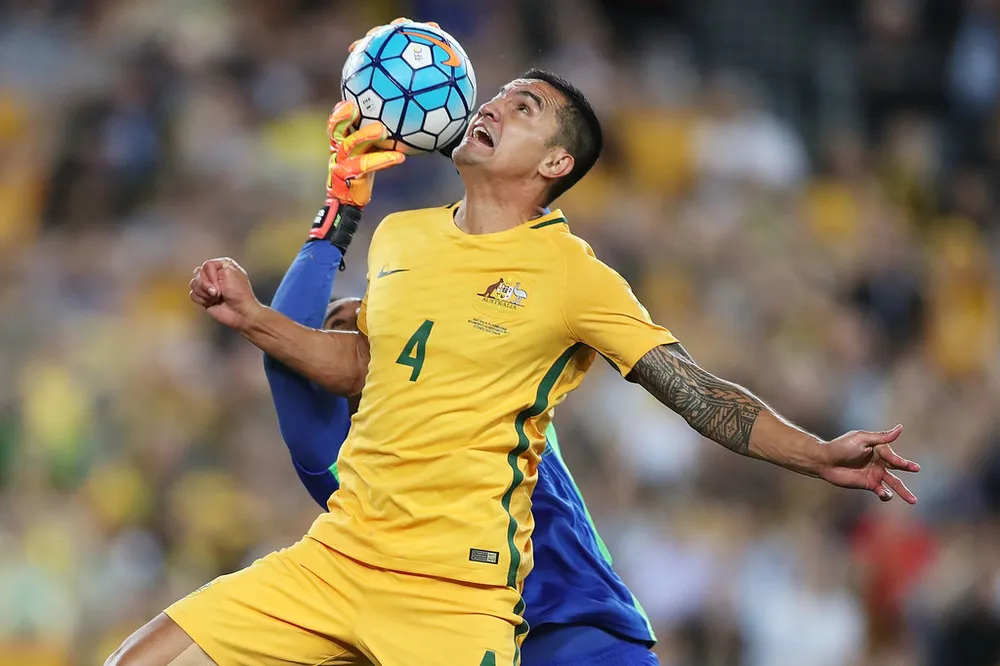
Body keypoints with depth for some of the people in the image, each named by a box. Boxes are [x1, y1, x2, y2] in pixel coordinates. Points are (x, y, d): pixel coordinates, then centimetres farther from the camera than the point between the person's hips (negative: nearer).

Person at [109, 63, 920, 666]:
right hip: (336, 554, 5)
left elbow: (698, 392, -6)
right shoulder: (401, 236, 13)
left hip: (458, 594, -5)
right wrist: (250, 316, 15)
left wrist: (822, 455, -17)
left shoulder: (574, 275, -4)